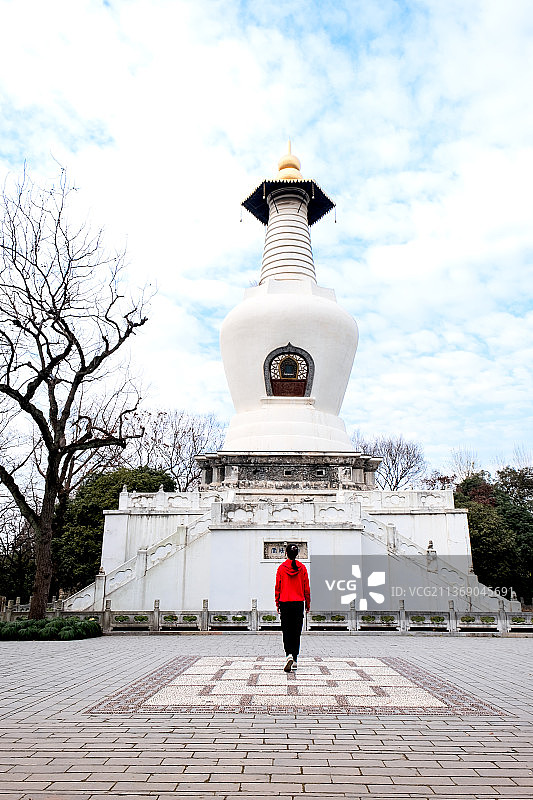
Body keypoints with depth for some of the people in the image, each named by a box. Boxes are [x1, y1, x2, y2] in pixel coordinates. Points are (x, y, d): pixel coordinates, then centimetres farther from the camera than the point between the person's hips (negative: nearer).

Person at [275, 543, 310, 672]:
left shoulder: (281, 568, -4)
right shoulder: (302, 568, -1)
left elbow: (277, 587, -1)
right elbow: (306, 588, 3)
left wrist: (277, 604, 8)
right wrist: (307, 603, 12)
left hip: (285, 603, -1)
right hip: (299, 603, 2)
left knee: (286, 631, 3)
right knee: (296, 631, 10)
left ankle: (289, 655, -18)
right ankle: (295, 660, 15)